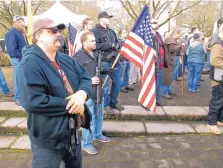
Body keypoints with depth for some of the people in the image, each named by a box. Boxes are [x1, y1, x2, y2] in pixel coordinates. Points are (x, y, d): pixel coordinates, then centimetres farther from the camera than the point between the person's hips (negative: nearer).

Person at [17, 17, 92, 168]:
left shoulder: (66, 59, 6)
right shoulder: (30, 65, -21)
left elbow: (85, 78, 5)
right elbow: (32, 101, -31)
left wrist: (82, 93, -20)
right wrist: (69, 105, -23)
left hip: (72, 132, 8)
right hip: (48, 140, -8)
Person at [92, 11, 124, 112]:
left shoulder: (111, 31, 19)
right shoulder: (95, 31, -4)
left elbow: (117, 43, 23)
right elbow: (95, 45, -17)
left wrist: (117, 45, -1)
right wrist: (110, 45, -14)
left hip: (114, 61, 7)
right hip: (104, 62, -7)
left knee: (117, 83, 12)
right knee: (105, 85, 1)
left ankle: (113, 102, 28)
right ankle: (106, 105, 17)